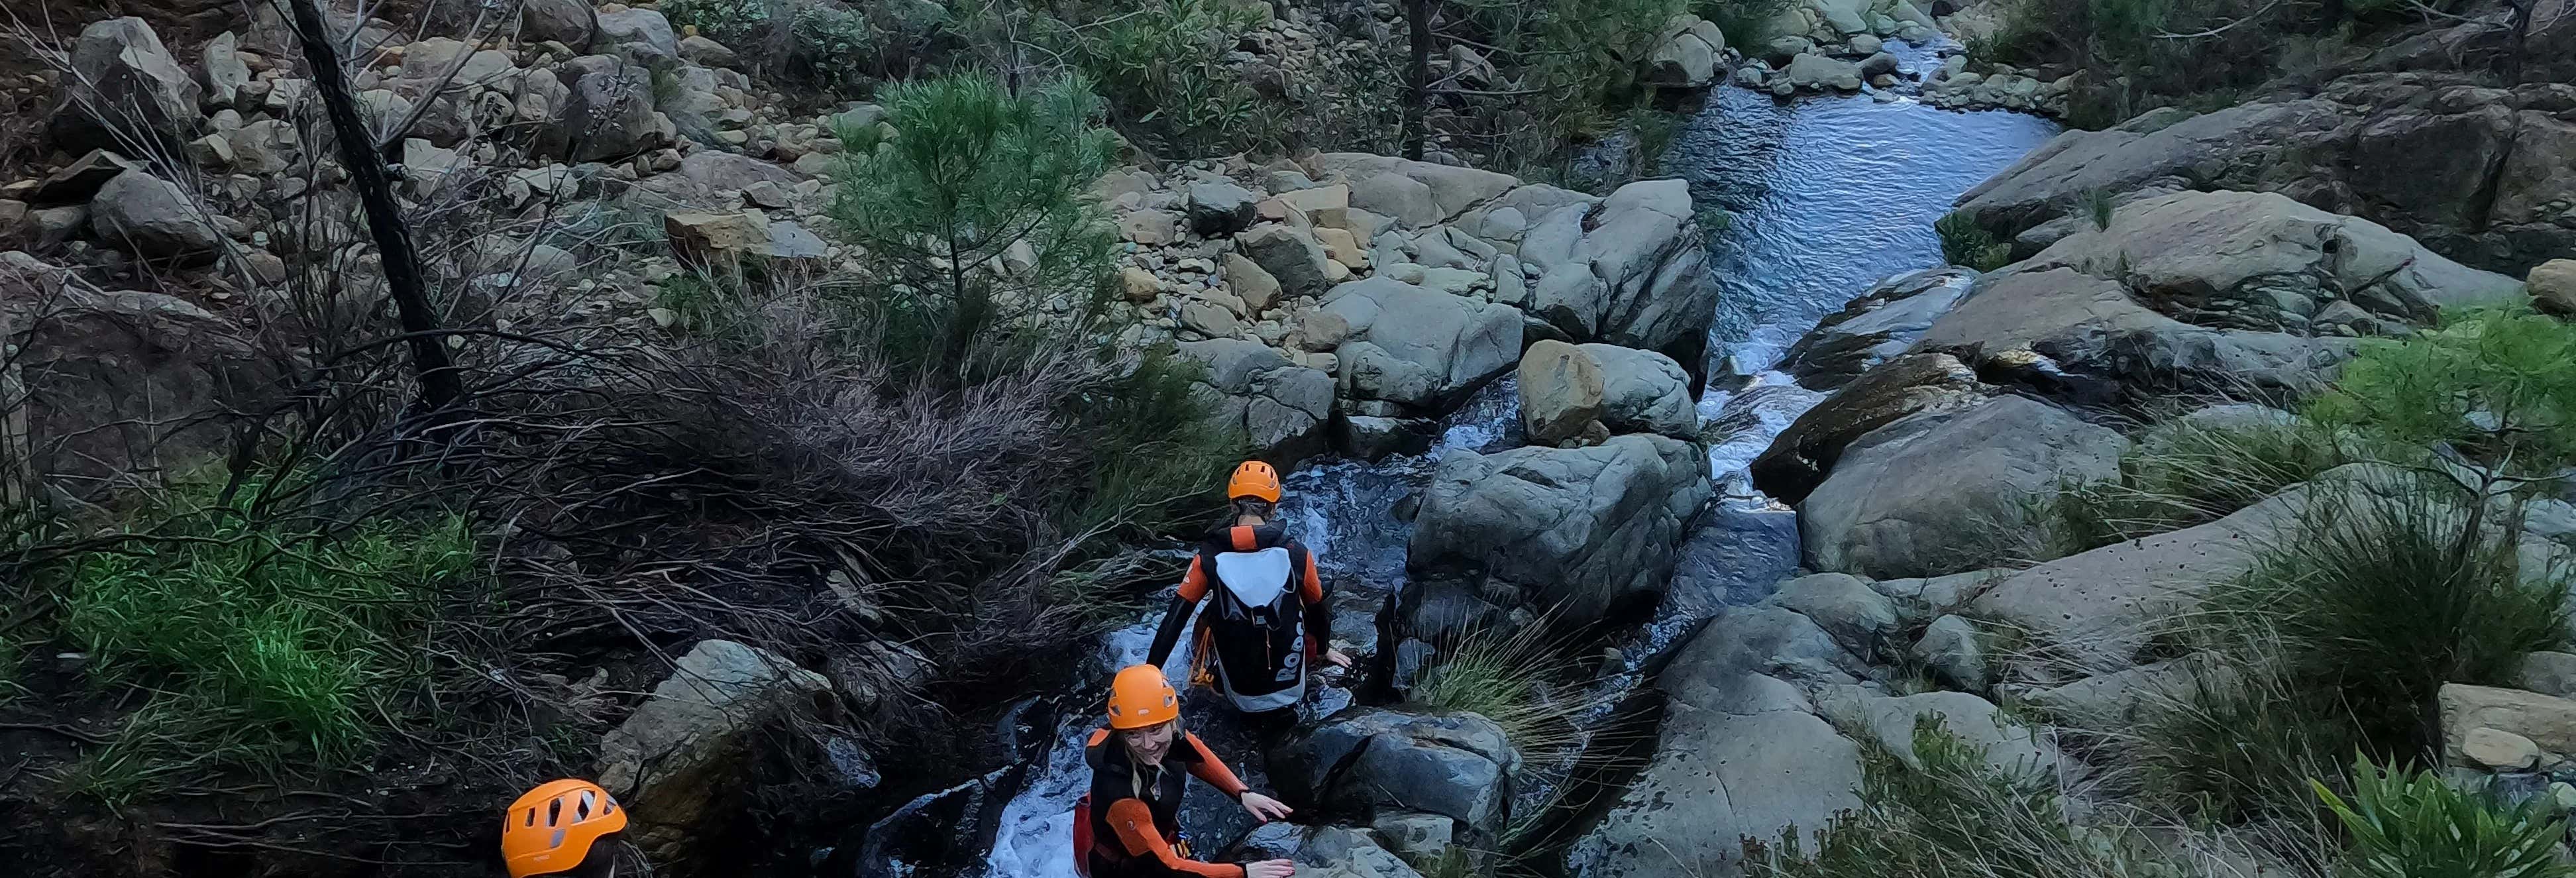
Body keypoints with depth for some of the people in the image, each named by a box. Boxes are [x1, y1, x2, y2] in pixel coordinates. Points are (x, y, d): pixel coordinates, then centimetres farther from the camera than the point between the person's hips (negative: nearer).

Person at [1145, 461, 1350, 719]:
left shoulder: (1208, 560, -10)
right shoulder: (1297, 555, -11)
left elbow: (1174, 621, -6)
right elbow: (1317, 610, 8)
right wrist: (1324, 649, 28)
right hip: (1292, 692, -1)